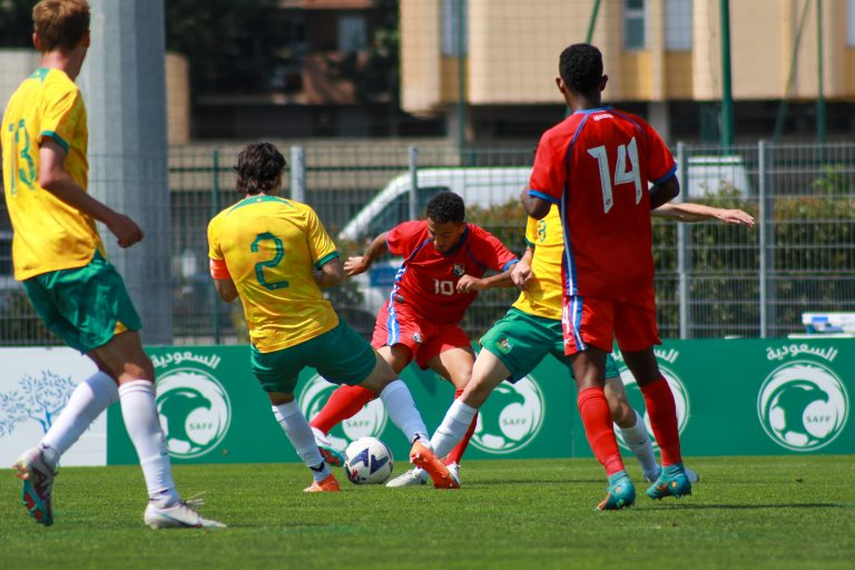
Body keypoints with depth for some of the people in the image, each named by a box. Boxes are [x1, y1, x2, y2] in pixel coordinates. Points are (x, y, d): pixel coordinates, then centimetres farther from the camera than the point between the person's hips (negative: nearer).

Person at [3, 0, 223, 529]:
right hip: (74, 255, -9)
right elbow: (51, 176, -17)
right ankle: (163, 499, -21)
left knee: (117, 369, 14)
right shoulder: (62, 93, -7)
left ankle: (45, 456, -1)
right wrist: (112, 218, -9)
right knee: (135, 370, -11)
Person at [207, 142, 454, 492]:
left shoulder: (219, 226, -1)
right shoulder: (300, 214, -6)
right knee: (386, 379, 15)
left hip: (269, 344, 2)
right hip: (320, 330, -1)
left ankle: (322, 477, 29)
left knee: (280, 399, 33)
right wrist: (303, 278, 7)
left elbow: (226, 292, 7)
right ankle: (420, 442, -7)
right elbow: (333, 274, -10)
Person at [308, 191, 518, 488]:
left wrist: (483, 283, -46)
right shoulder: (413, 234, -17)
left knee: (469, 382, -21)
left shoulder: (481, 244, -18)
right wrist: (365, 262, 27)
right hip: (404, 314, -2)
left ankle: (450, 466, -18)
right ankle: (315, 431, -28)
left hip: (444, 326, 3)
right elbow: (381, 241, 6)